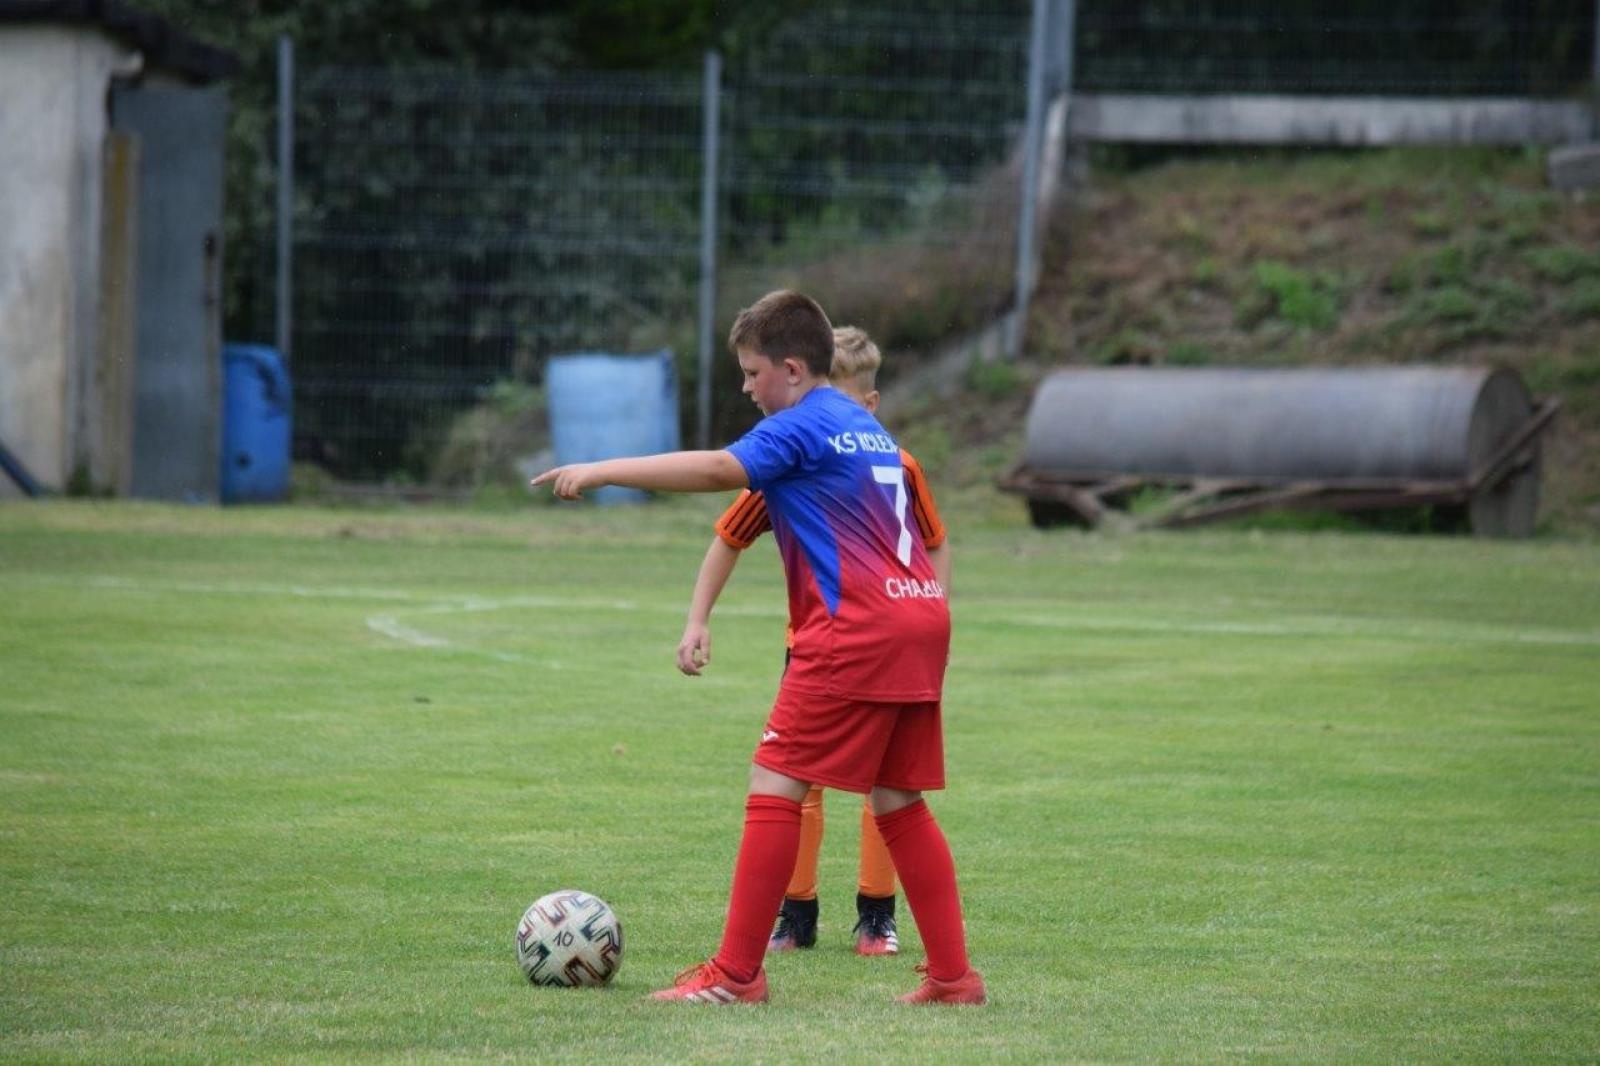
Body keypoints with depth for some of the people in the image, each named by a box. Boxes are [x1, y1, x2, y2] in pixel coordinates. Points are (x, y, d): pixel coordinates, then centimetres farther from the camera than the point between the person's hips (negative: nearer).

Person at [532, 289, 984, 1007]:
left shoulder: (802, 425, -5)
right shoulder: (866, 428, 22)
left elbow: (718, 470, -20)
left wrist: (599, 471, -20)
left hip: (854, 626, -9)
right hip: (920, 616, 9)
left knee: (774, 782, -5)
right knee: (898, 800, 12)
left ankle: (736, 972, -6)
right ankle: (953, 974, 10)